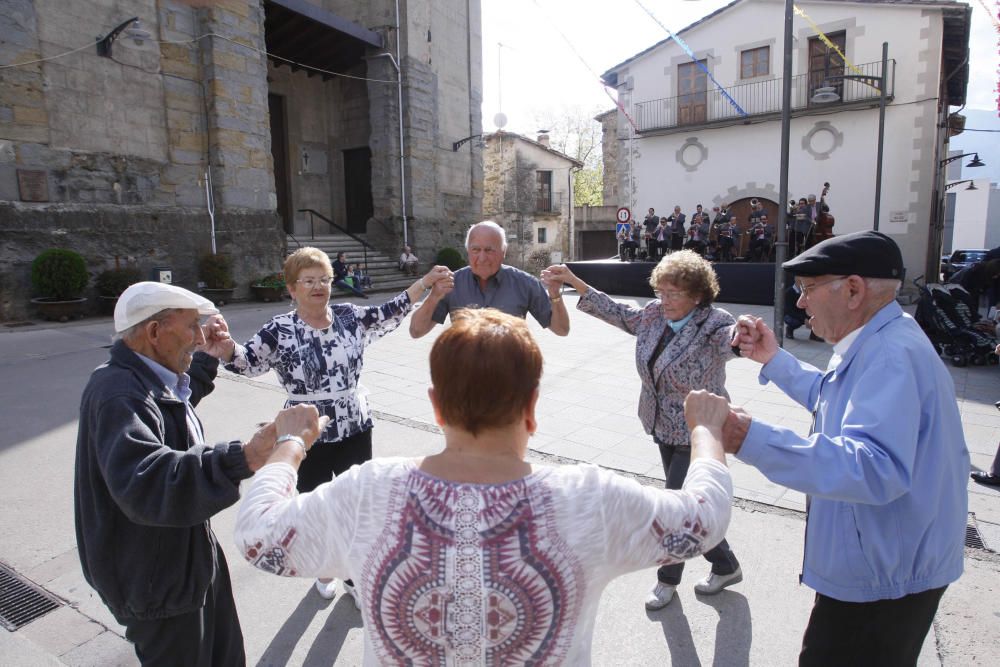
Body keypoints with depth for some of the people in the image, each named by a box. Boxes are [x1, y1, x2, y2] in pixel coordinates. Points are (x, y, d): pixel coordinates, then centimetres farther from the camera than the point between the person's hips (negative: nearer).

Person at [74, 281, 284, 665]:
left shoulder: (142, 378, 2)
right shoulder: (120, 395, -31)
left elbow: (180, 400, 26)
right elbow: (145, 483, -47)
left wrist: (204, 357, 15)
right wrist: (242, 459, -56)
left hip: (187, 558, 9)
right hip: (156, 581, -9)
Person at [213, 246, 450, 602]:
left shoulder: (350, 316, -2)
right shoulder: (280, 330, -9)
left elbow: (390, 312, 5)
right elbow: (246, 360, -17)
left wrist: (426, 281, 4)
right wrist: (223, 345, -38)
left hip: (355, 431, 2)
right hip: (308, 437, -2)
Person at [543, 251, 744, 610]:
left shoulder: (713, 324, -22)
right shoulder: (654, 314, -3)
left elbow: (732, 338, -42)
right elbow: (616, 312, 8)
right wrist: (574, 281, 6)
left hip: (698, 435, -7)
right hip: (665, 429, 7)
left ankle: (668, 578, 29)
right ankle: (726, 566, 43)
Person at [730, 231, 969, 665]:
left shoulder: (890, 356, -29)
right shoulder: (880, 342, 5)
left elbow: (876, 468, -41)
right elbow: (837, 403, 21)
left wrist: (753, 440, -49)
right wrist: (774, 360, 12)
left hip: (882, 579, -10)